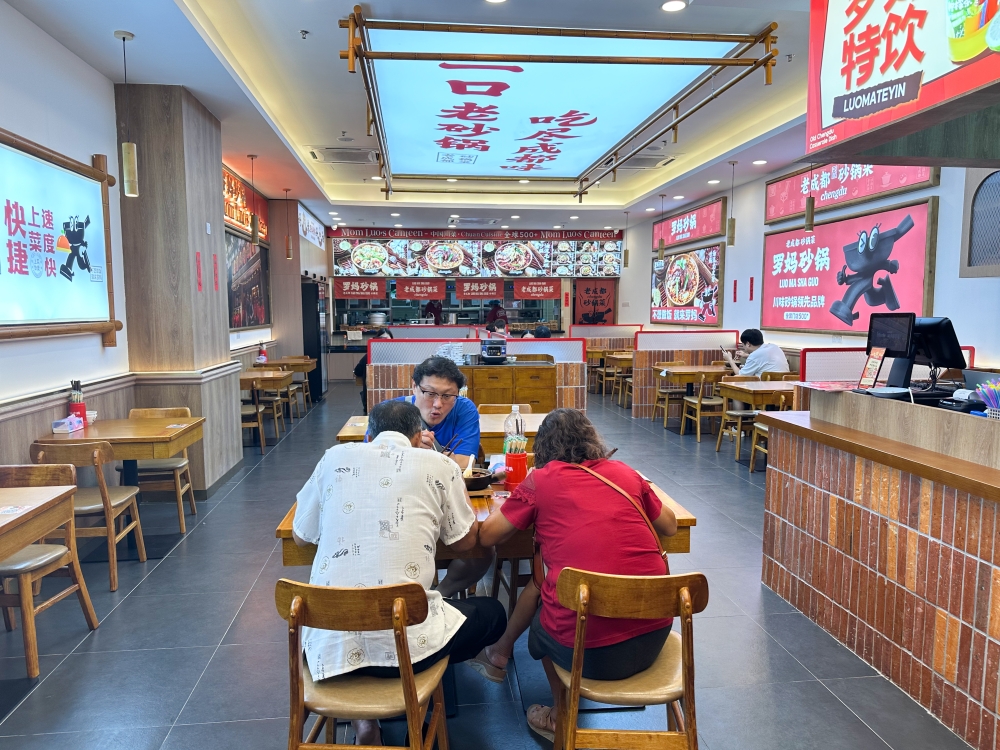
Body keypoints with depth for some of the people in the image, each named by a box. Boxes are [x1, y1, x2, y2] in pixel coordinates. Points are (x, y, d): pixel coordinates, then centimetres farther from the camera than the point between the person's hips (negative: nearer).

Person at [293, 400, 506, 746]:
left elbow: (300, 536, 15)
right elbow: (465, 542, 11)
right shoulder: (438, 465, 0)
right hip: (404, 640, -2)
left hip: (328, 641, 3)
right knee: (492, 613, 26)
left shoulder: (335, 457, 6)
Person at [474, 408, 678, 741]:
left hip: (588, 650, -4)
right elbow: (670, 526, 21)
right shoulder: (625, 473, 8)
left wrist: (524, 512, 25)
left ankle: (561, 717, 42)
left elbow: (486, 535, 6)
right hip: (654, 636, 4)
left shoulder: (540, 480, -2)